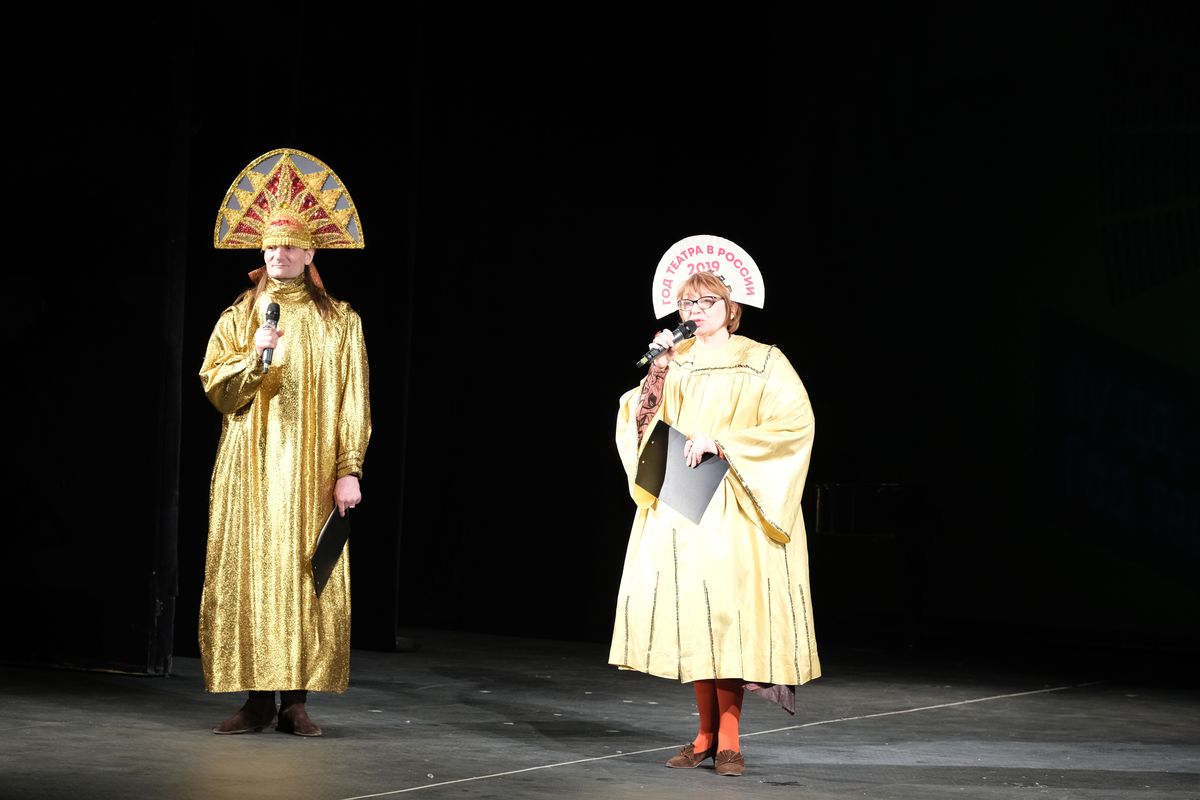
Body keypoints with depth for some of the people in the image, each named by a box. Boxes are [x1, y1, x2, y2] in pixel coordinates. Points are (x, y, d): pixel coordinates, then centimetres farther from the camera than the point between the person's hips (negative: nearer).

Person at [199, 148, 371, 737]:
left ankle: (296, 700, 0)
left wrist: (349, 470, -7)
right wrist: (255, 358, -13)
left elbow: (354, 399, 1)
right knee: (247, 573, -4)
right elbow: (214, 387, 4)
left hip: (310, 469, -1)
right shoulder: (238, 318, 11)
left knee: (306, 575, -5)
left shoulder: (339, 321, 7)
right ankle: (257, 698, 0)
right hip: (250, 467, 1)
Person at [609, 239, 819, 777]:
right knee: (690, 611, 1)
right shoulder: (674, 361, 13)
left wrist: (720, 441, -17)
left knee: (725, 608, -11)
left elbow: (794, 422, -13)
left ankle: (728, 739, -7)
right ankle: (706, 733, 9)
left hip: (732, 507, -4)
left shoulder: (763, 363, 0)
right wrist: (657, 372, -8)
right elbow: (645, 425, 7)